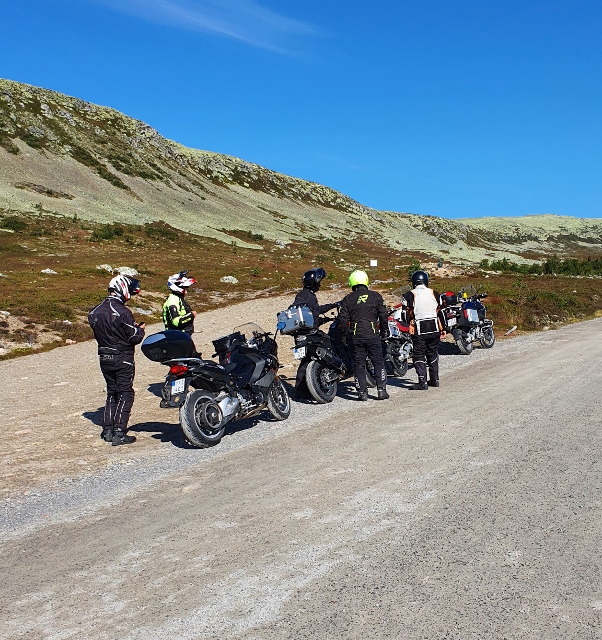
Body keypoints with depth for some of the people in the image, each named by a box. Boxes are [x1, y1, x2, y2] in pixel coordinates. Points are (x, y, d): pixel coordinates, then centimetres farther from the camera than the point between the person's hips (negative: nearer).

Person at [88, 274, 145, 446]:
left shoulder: (95, 312, 4)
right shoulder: (123, 312, -19)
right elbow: (135, 338, -18)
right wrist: (140, 329, 5)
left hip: (104, 358, 7)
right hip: (123, 358, -7)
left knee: (111, 393, 18)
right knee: (125, 394, 1)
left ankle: (107, 430, 19)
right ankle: (119, 433, -2)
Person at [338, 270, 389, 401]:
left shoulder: (347, 299, 4)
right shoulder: (375, 296, 4)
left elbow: (343, 319, 1)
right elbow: (383, 315, 4)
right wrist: (384, 332, 13)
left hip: (356, 336, 0)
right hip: (373, 334, 0)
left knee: (359, 364, 6)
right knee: (378, 362, 8)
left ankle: (362, 392, 5)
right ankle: (382, 390, 5)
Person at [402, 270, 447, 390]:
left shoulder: (409, 296, -6)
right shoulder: (435, 294, 5)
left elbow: (408, 315, -5)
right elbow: (440, 312, 8)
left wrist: (410, 327, 11)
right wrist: (443, 329, 15)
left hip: (418, 330, -4)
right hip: (434, 328, 4)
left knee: (419, 355, 1)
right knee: (432, 353, 17)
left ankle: (422, 382, -6)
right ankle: (434, 379, 24)